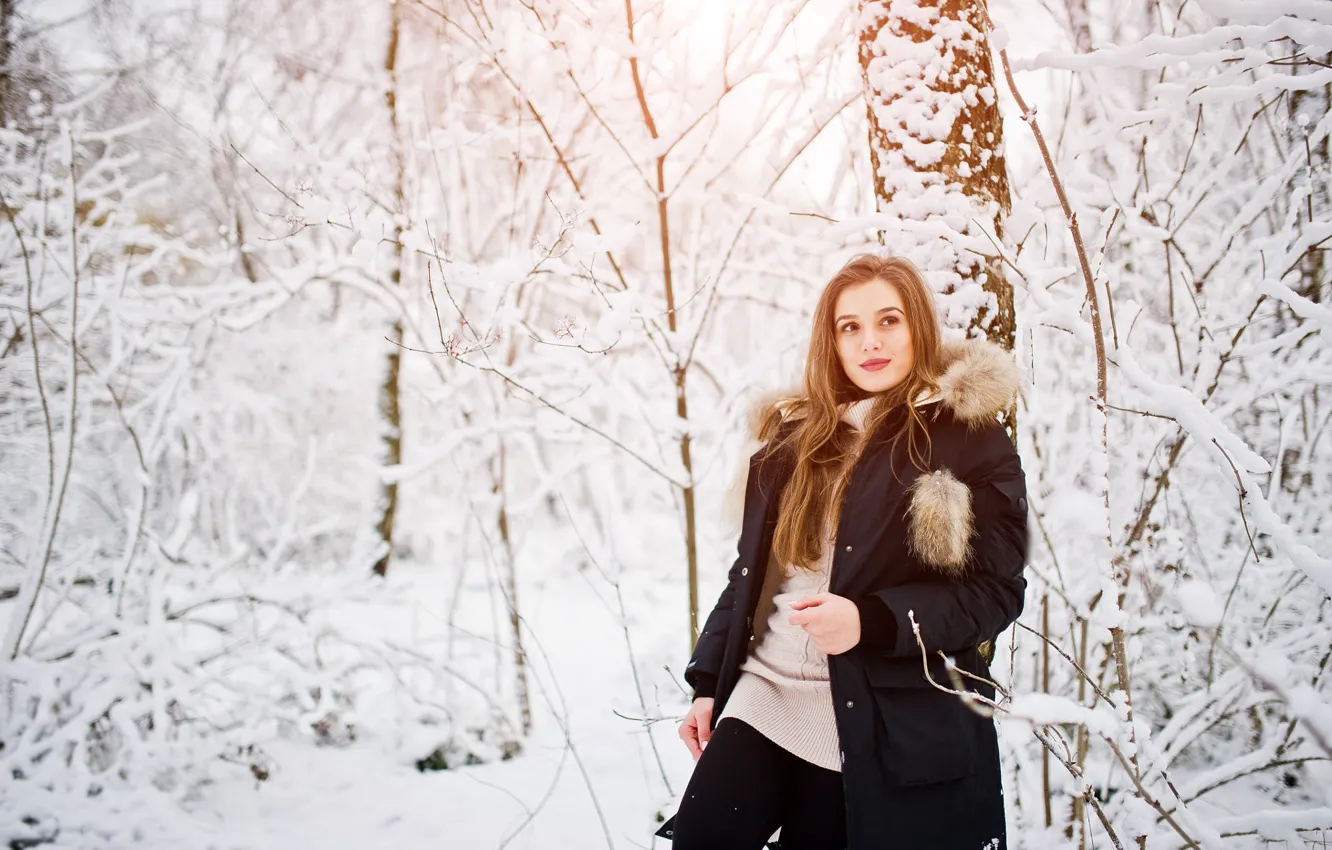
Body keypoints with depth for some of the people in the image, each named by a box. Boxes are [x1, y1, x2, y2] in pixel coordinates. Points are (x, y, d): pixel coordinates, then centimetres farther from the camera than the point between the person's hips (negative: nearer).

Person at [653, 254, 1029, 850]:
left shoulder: (969, 438, -3)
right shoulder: (795, 436, 12)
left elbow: (996, 591, -7)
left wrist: (871, 621, -20)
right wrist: (708, 683, 11)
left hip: (890, 726, -4)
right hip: (763, 694, 4)